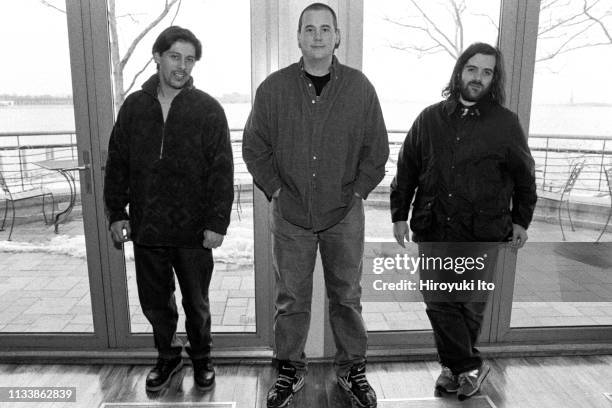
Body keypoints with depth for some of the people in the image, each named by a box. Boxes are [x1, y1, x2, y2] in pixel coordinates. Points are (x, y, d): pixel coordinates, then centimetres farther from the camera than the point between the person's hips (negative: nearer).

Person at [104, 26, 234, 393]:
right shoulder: (134, 106, 5)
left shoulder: (208, 109, -5)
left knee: (196, 303, 12)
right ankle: (168, 356, 39)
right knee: (154, 301, 15)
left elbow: (222, 170, -8)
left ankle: (201, 357, 37)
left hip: (194, 231, -3)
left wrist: (218, 223, -12)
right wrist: (117, 213, 4)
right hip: (146, 228, 3)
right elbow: (117, 163, 9)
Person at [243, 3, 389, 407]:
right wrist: (275, 190, -1)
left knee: (347, 297, 12)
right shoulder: (273, 88, -1)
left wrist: (357, 192, -1)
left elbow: (377, 150, 5)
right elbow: (254, 147, 5)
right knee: (291, 298, 11)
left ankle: (352, 369, 32)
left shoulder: (360, 88, 0)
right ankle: (290, 370, 31)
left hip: (345, 215, 0)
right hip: (290, 215, 0)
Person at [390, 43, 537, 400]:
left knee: (471, 305, 9)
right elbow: (407, 168, 9)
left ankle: (455, 366, 30)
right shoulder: (431, 118, 5)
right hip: (433, 230, 2)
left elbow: (524, 176, 11)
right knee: (439, 302, 3)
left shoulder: (506, 123, 2)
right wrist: (399, 214, 6)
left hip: (482, 235, -1)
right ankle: (470, 367, 21)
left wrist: (521, 220, 10)